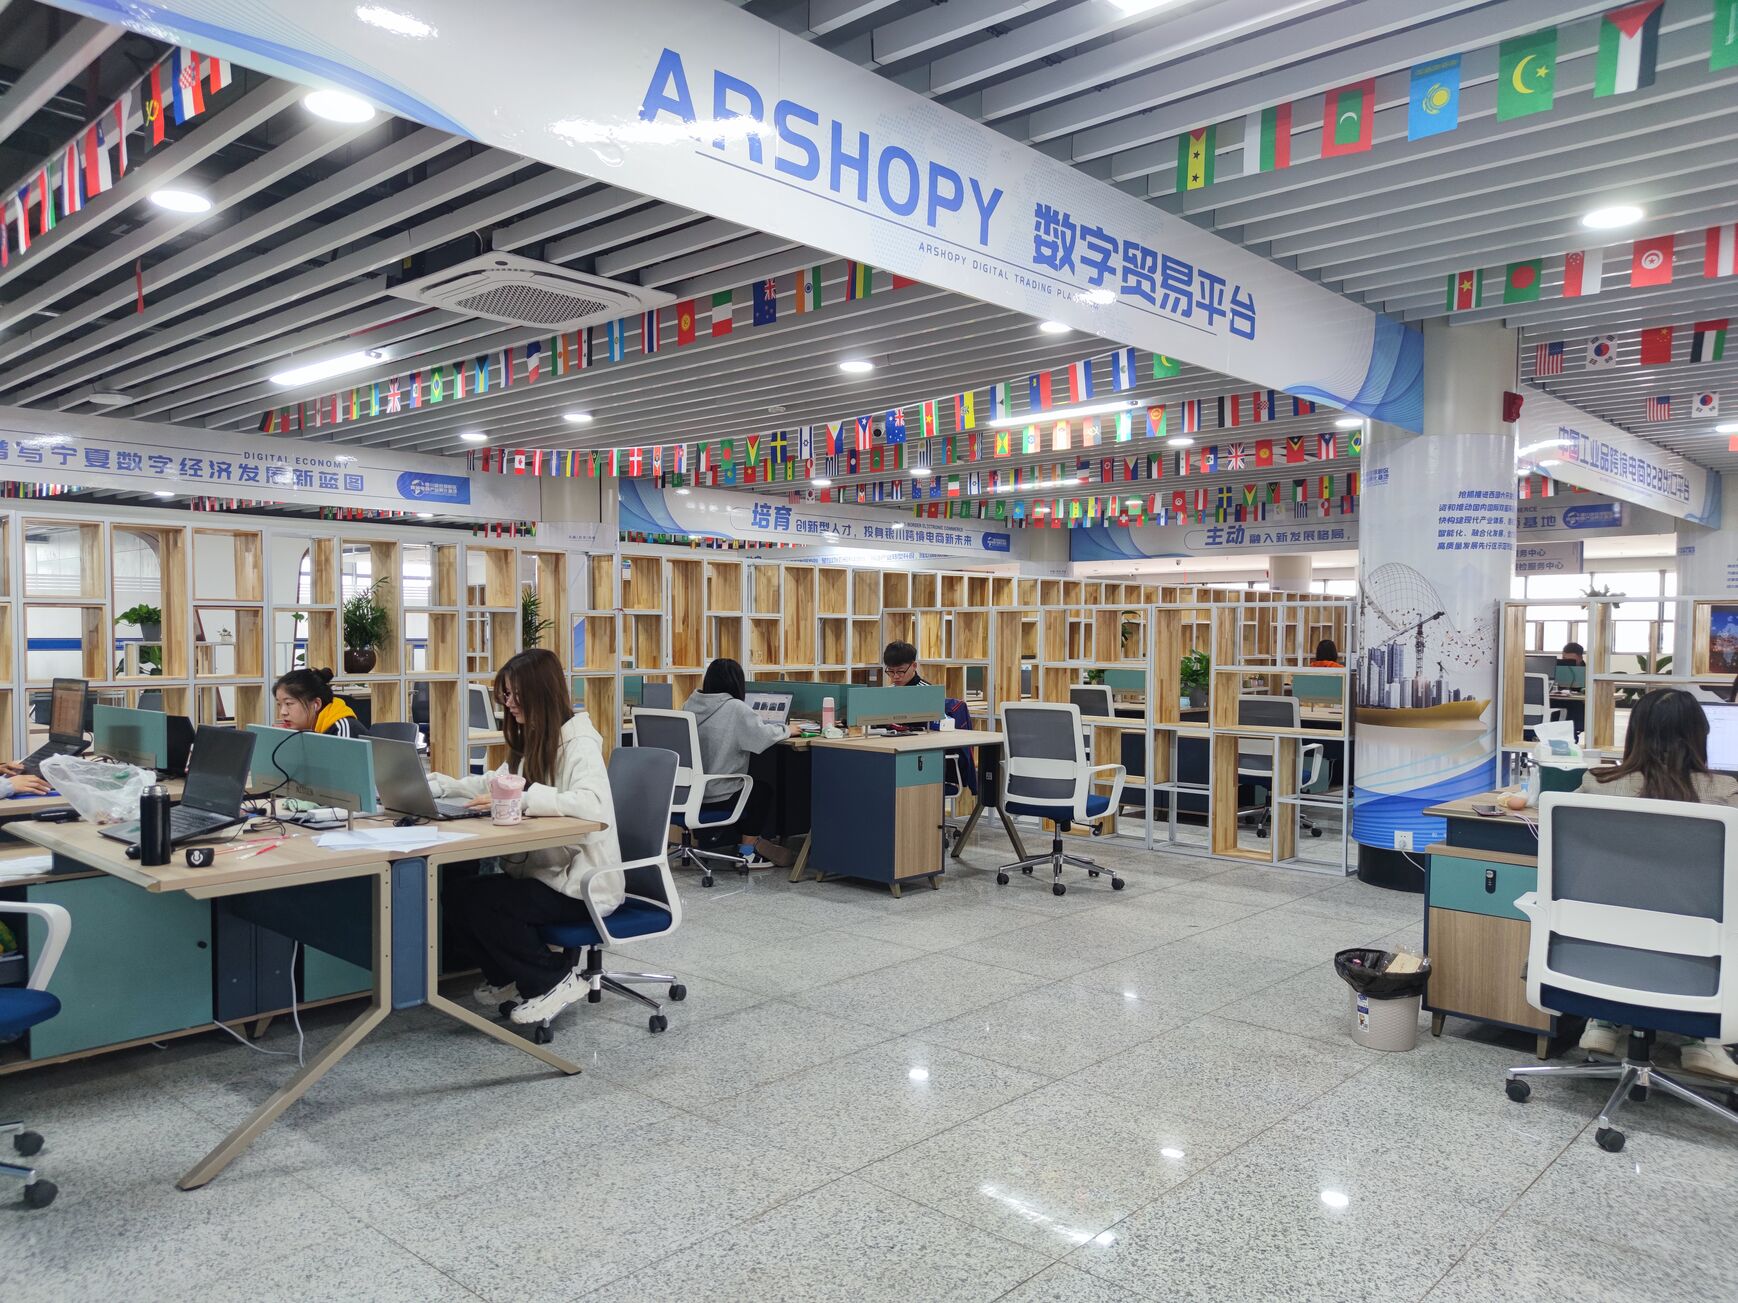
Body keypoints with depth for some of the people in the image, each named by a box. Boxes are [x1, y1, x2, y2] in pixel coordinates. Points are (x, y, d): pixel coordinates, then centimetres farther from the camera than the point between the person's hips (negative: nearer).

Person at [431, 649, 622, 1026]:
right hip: (545, 872, 8)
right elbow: (495, 784, 27)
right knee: (459, 893, -6)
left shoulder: (579, 741, -16)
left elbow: (594, 804, -34)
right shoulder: (532, 742, 12)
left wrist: (521, 797, -36)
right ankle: (510, 978, 14)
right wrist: (435, 784, 14)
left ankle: (555, 980, -3)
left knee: (478, 900, -20)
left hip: (583, 884, -8)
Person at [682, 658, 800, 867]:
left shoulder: (691, 704, 3)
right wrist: (787, 730, 7)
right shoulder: (734, 708, -17)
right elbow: (763, 734, -13)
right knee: (765, 782, 19)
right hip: (717, 797, -7)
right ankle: (748, 852, 19)